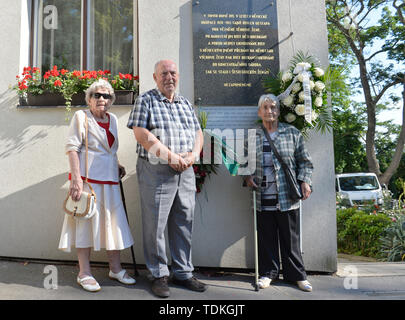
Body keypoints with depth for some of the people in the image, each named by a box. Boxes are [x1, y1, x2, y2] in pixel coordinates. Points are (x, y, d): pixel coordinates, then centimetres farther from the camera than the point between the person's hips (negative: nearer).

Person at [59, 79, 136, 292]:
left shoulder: (113, 119, 15)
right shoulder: (81, 116, -2)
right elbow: (72, 147, -10)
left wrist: (117, 166, 11)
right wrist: (76, 177, -19)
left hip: (109, 179, 6)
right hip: (87, 177, -6)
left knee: (113, 221, 9)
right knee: (86, 221, 0)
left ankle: (115, 269, 21)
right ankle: (84, 273, 12)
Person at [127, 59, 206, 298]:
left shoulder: (186, 103, 18)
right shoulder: (145, 100, 2)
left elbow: (198, 133, 15)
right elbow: (142, 134, -10)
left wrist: (192, 155, -5)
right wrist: (170, 156, -14)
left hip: (185, 172, 5)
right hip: (156, 171, -5)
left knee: (184, 223, 9)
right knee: (156, 224, 1)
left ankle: (183, 273, 23)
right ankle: (159, 275, 17)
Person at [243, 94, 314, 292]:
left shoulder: (292, 133, 6)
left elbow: (305, 162, 8)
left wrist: (304, 181, -5)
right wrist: (247, 176, 2)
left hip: (287, 198, -1)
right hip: (263, 198, 1)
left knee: (290, 238, 7)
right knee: (266, 237, 8)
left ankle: (297, 275, 23)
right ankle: (268, 273, 24)